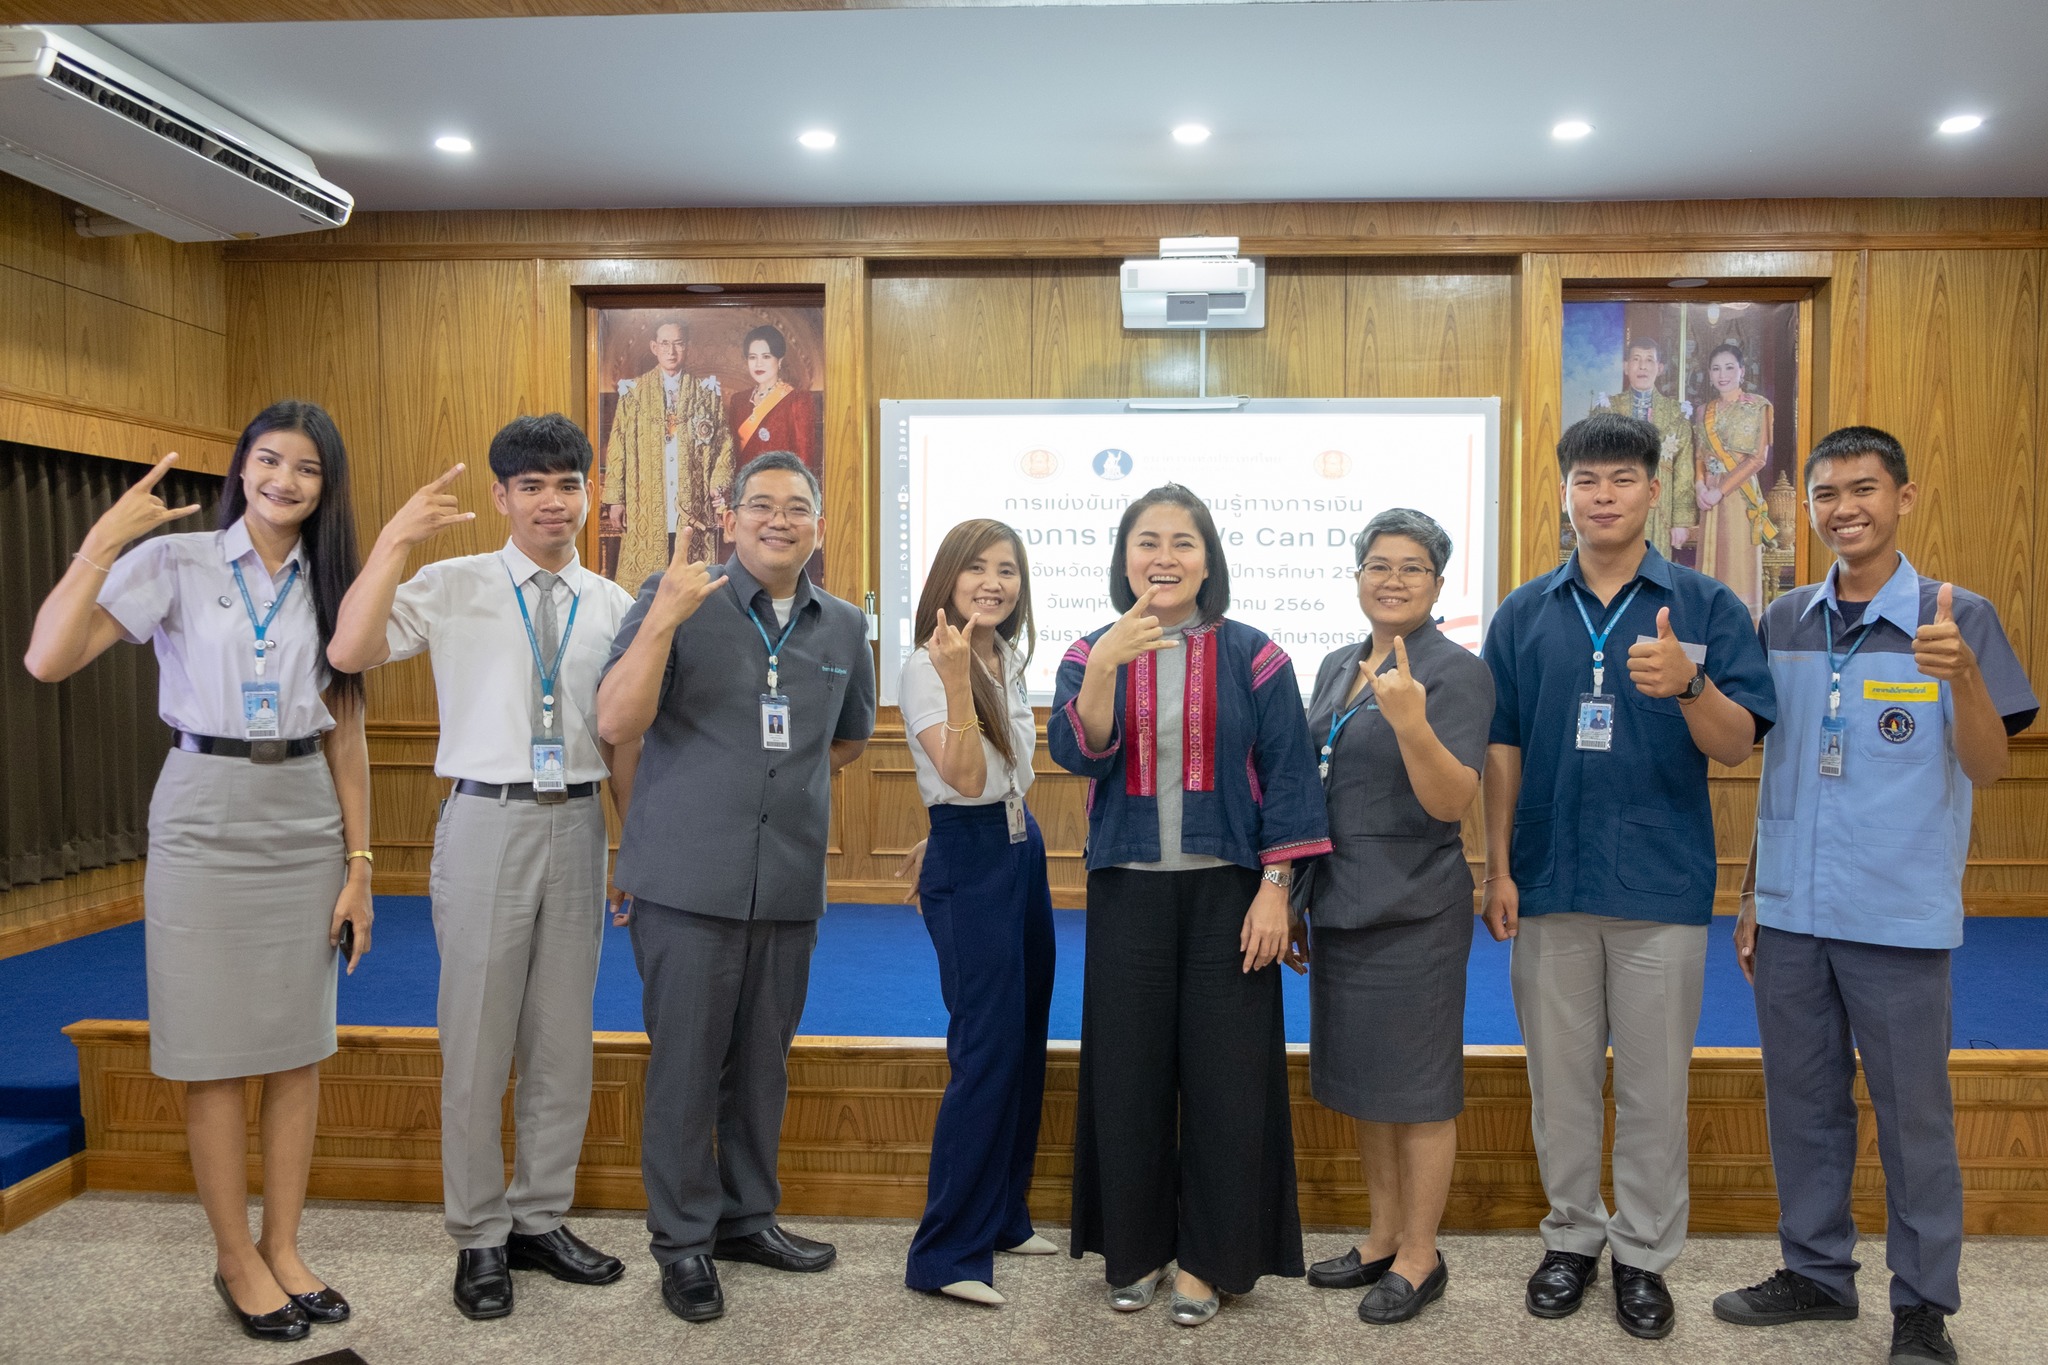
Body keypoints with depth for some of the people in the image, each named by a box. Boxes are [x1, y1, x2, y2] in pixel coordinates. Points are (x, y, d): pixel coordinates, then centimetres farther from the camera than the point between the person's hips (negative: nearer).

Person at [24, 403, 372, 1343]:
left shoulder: (332, 587, 7)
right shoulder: (175, 562, -3)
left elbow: (346, 738, 7)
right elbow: (48, 660, -14)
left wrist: (359, 863, 3)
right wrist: (104, 540, -17)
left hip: (307, 826, 4)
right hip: (205, 823, -3)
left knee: (300, 1047, 9)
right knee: (216, 1054, 4)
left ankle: (283, 1248, 24)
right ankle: (236, 1259, 21)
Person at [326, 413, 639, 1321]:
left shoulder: (611, 604, 7)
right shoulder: (453, 586, -1)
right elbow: (349, 652, -16)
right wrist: (397, 538, -17)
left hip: (577, 823, 3)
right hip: (486, 820, -3)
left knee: (563, 1041, 12)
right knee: (476, 1042, 6)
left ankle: (540, 1220, 29)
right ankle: (479, 1238, 22)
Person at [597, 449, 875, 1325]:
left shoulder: (843, 626, 8)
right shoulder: (677, 599, -5)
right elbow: (616, 724, -15)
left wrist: (782, 778, 11)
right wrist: (665, 618, -25)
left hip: (790, 883, 4)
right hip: (688, 879, -4)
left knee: (762, 1060, 16)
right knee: (685, 1061, 5)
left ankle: (747, 1216, 33)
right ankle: (683, 1239, 22)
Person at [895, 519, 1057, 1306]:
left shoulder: (1008, 661, 11)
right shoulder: (926, 669, -13)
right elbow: (966, 779, -24)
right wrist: (957, 682, -32)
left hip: (1022, 849, 9)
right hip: (968, 862, -8)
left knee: (1025, 1044, 14)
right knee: (987, 1051, -9)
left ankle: (1002, 1217, 29)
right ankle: (946, 1254, 1)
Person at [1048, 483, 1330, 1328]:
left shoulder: (1253, 657, -1)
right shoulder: (1090, 656, 3)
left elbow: (1287, 777, -2)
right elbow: (1076, 753, -13)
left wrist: (1275, 889, -8)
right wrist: (1104, 666, -28)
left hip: (1225, 891, -1)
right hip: (1128, 894, 1)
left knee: (1224, 1074, 3)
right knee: (1128, 1073, 8)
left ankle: (1208, 1258, 20)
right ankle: (1134, 1247, 25)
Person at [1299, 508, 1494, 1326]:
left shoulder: (1457, 673, -11)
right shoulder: (1337, 666, 10)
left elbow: (1452, 804, -19)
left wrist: (1412, 723, -36)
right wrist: (1300, 890, 16)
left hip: (1411, 912, -7)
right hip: (1340, 904, 7)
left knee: (1415, 1089, 4)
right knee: (1361, 1079, 17)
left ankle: (1421, 1258, 21)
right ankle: (1384, 1236, 33)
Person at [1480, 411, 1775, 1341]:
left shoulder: (1706, 607, 0)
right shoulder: (1525, 613, 5)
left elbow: (1736, 744, -6)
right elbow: (1502, 748, 6)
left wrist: (1688, 683, -27)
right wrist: (1499, 867, 1)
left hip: (1662, 883, -1)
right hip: (1550, 882, 2)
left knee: (1653, 1083, 9)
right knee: (1560, 1077, 12)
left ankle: (1644, 1253, 25)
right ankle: (1572, 1236, 29)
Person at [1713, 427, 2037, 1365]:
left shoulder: (1956, 618, -5)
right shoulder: (1782, 623, 6)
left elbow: (1984, 768, -11)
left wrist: (1962, 675, -29)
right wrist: (1751, 893, 11)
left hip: (1900, 918, -4)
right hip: (1791, 911, 4)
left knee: (1913, 1115, 8)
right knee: (1801, 1104, 15)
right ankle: (1816, 1272, 31)